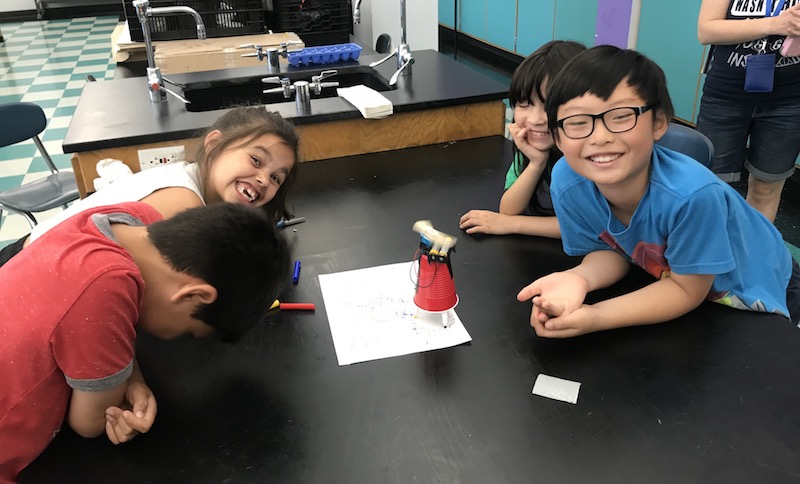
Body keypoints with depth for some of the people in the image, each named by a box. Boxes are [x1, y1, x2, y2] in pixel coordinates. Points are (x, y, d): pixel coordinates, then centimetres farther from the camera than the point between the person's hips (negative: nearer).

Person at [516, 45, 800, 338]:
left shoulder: (694, 193, -40)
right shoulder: (566, 182, -26)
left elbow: (687, 290, -26)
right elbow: (609, 251, -11)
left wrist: (594, 318, -37)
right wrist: (578, 278, -33)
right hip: (665, 275, 3)